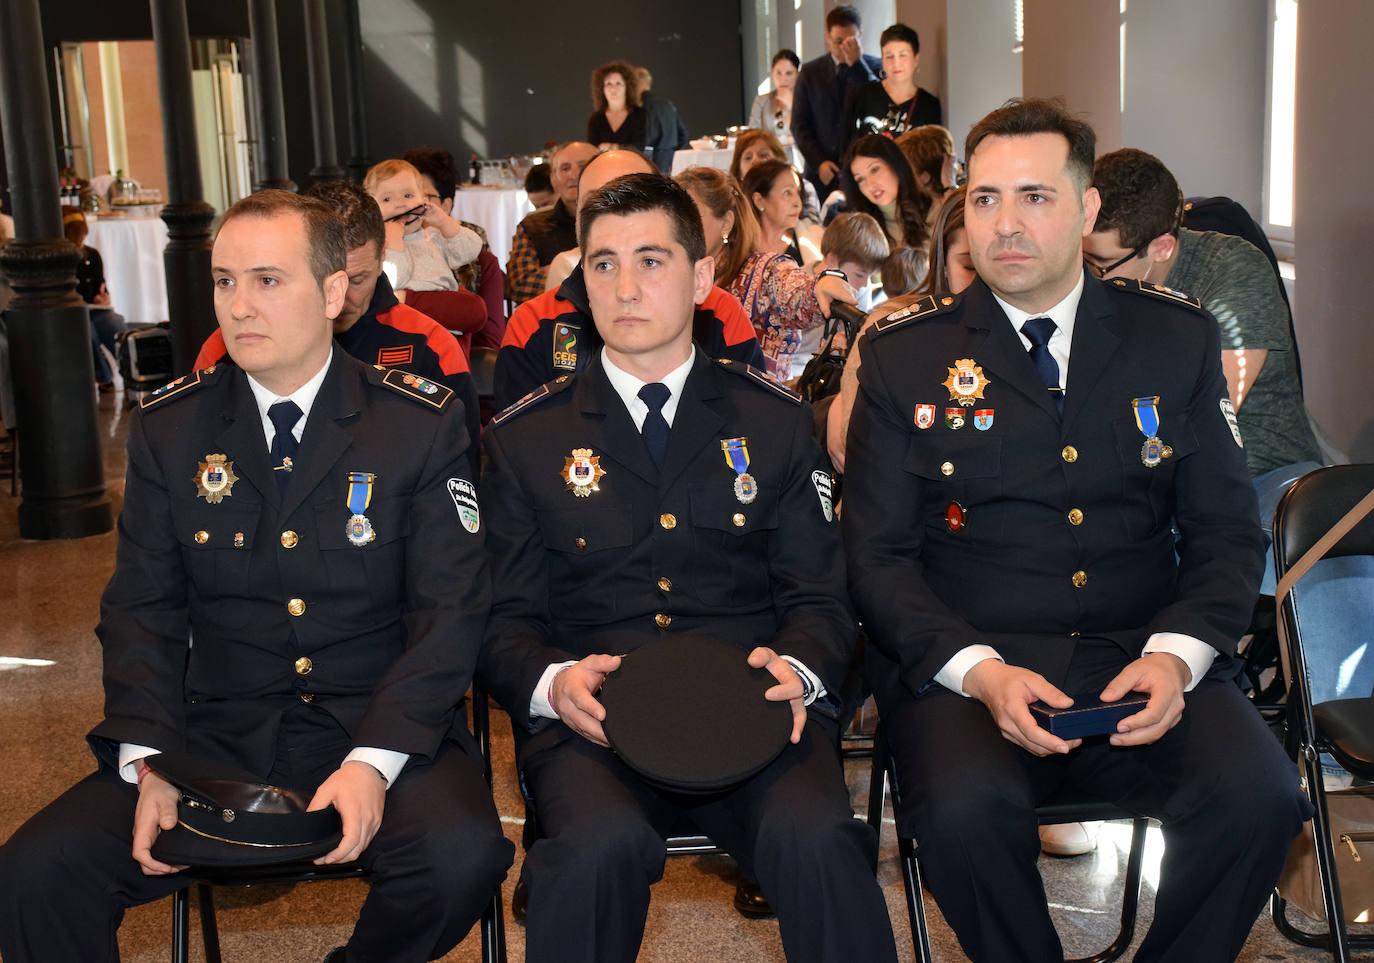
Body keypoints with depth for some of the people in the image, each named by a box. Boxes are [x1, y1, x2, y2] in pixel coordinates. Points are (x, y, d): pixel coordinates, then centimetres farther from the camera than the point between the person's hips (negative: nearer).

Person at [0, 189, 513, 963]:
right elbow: (142, 610, 7)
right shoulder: (169, 429, 7)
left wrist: (373, 761, -18)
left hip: (383, 730, -1)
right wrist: (148, 763, -9)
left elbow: (452, 611, -5)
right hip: (214, 738, 2)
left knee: (460, 856, -30)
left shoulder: (422, 425, -1)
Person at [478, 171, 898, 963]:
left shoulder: (777, 422, 13)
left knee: (815, 836, -32)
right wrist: (553, 683, -12)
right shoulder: (525, 439, 12)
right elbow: (504, 623, 10)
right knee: (602, 843, -33)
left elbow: (820, 598, 12)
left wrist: (797, 670, -11)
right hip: (594, 719, 0)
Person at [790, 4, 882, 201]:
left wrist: (857, 63, -13)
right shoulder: (810, 72, 10)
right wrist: (819, 162, -5)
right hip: (822, 175, 1)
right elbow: (799, 126, 8)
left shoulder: (876, 67, 6)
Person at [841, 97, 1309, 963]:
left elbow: (1227, 532, 9)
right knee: (963, 809, -31)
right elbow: (878, 556, 1)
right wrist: (979, 671, -15)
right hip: (963, 667, -1)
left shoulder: (1178, 340, 10)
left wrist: (1174, 654, -10)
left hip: (1143, 659, 2)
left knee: (1258, 794, -25)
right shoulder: (903, 355, 5)